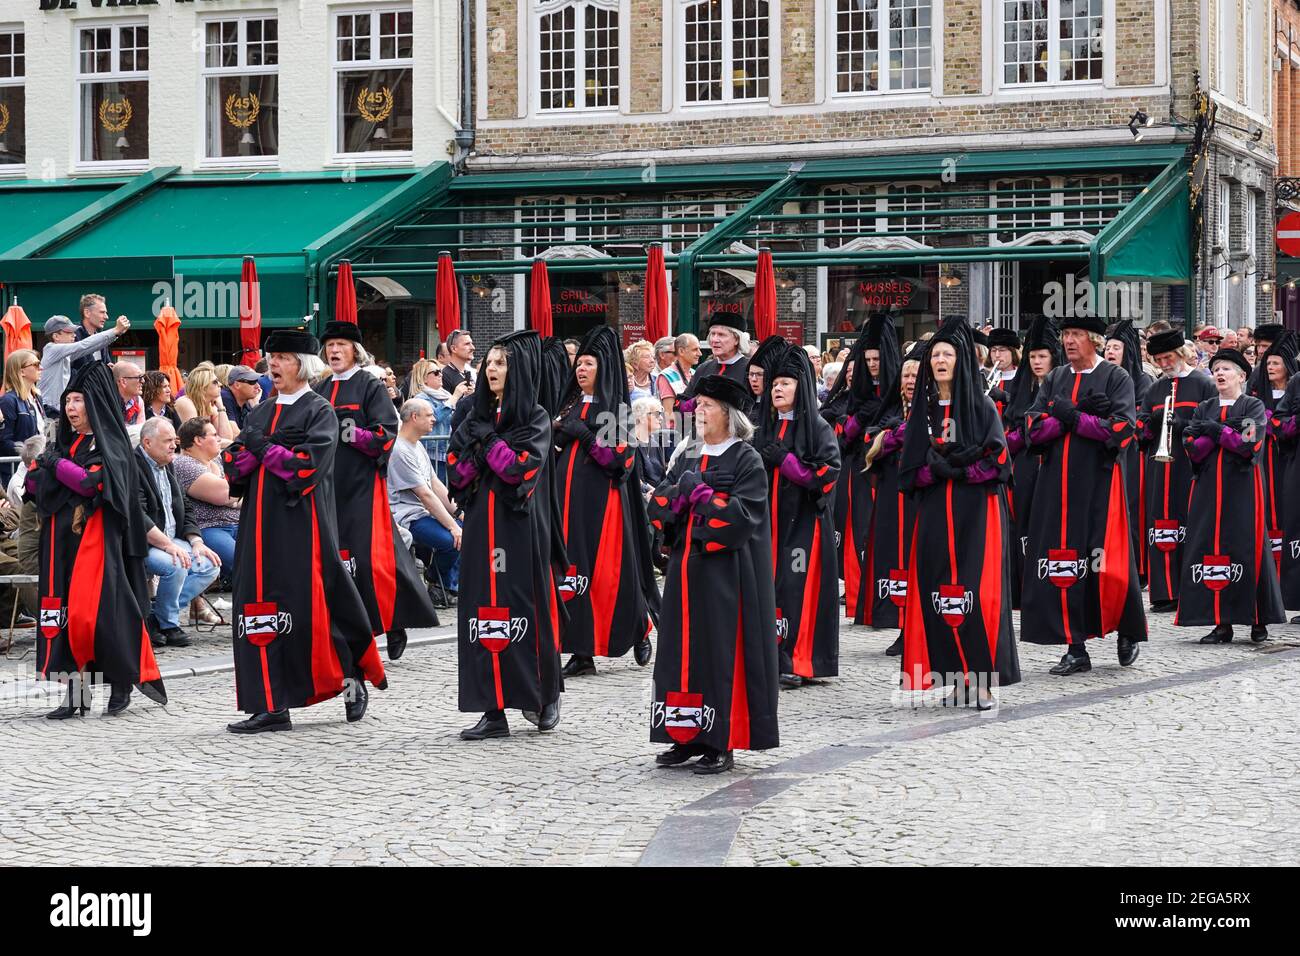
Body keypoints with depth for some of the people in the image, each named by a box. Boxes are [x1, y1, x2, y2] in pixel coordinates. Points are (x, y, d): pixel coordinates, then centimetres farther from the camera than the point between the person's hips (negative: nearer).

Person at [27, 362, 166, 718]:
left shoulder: (109, 444, -2)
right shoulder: (64, 442, 17)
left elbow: (95, 483, -17)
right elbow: (34, 483, 14)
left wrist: (58, 464, -12)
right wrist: (42, 469, -7)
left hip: (96, 538, -6)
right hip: (62, 538, 6)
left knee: (95, 613, -11)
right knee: (64, 613, 0)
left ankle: (122, 683, 5)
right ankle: (76, 692, 2)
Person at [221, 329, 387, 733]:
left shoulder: (319, 412, -1)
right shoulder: (260, 413, 18)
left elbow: (308, 465, -13)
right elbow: (233, 466, 10)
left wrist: (264, 448, -10)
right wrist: (263, 452, -9)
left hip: (301, 522, -6)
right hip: (261, 522, 6)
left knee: (305, 607, -7)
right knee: (260, 606, 0)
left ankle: (351, 677, 14)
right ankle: (270, 707, 1)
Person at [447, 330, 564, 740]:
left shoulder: (535, 419, -2)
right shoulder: (476, 418, 13)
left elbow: (520, 467, -16)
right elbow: (456, 472, 7)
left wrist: (487, 439, -8)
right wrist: (478, 447, -9)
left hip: (521, 527, -5)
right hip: (481, 527, 5)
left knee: (526, 610, -2)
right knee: (484, 610, -1)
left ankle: (546, 694, 19)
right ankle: (494, 711, 0)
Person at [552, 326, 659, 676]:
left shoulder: (617, 409, -3)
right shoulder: (569, 407, 15)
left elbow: (620, 457, -12)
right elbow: (555, 453, 20)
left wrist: (583, 434, -17)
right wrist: (556, 436, 0)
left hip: (602, 500, -5)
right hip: (570, 497, 6)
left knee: (608, 571, -2)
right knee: (573, 570, -1)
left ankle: (640, 632, 22)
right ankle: (582, 651, 1)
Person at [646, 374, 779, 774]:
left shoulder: (746, 459, -3)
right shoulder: (687, 455, 15)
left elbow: (744, 514, -14)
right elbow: (658, 505, 10)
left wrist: (699, 493, -13)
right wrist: (678, 494, -10)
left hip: (725, 572, -6)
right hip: (686, 568, 6)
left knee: (722, 651, -6)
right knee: (684, 648, 5)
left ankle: (723, 743, -3)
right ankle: (687, 736, 12)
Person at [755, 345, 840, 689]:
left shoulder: (819, 429, -2)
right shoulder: (764, 428, 14)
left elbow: (827, 473, -11)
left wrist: (784, 460, -15)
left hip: (804, 518, -5)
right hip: (770, 518, 5)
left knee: (798, 585, -10)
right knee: (770, 584, 1)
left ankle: (799, 663, -8)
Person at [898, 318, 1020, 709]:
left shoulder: (983, 407, 2)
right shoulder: (922, 410, 13)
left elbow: (998, 461, -6)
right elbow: (909, 468, 8)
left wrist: (951, 467, -11)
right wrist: (934, 470, -11)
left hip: (977, 512, -4)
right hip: (934, 512, 4)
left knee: (978, 587, -10)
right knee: (938, 587, -2)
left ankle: (983, 680, -8)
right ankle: (957, 676, 3)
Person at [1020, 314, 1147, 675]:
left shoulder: (1116, 378, 1)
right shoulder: (1055, 379, 14)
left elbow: (1122, 428, -11)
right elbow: (1034, 428, 6)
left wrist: (1072, 417, -12)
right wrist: (1069, 416, -12)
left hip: (1100, 481, -4)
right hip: (1058, 482, 4)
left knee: (1107, 563, -7)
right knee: (1063, 563, -1)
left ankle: (1129, 631, 17)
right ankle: (1076, 649, 3)